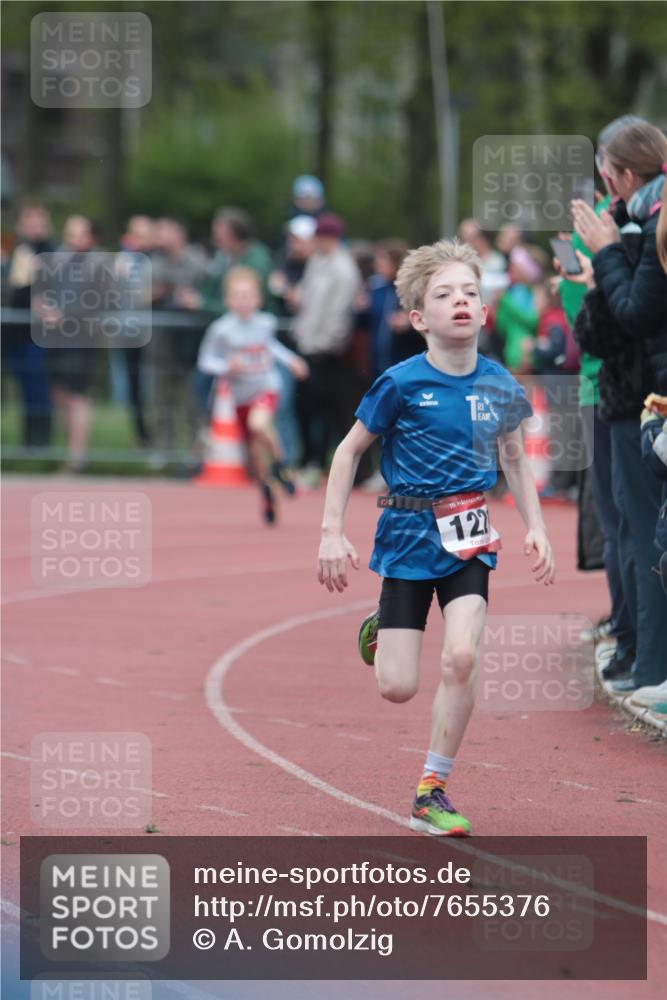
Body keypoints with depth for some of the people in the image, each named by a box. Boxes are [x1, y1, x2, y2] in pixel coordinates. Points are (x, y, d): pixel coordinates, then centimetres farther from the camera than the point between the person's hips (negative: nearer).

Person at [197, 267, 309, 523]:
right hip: (242, 394, 0)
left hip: (267, 388, 0)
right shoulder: (221, 329, -11)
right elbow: (205, 360, -5)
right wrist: (226, 368, -22)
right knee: (255, 449, 9)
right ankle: (266, 493, 34)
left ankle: (279, 465, -7)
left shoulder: (266, 323, -1)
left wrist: (291, 360, 18)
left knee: (259, 423, -32)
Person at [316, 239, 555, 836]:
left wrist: (536, 527, 7)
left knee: (461, 657, -19)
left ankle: (433, 792, -4)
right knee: (398, 689, -3)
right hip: (409, 539, -2)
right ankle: (380, 630, 36)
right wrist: (332, 533, -5)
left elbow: (514, 456, 16)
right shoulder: (401, 384, -12)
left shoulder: (499, 385, -1)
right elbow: (350, 450, -1)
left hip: (468, 540, 2)